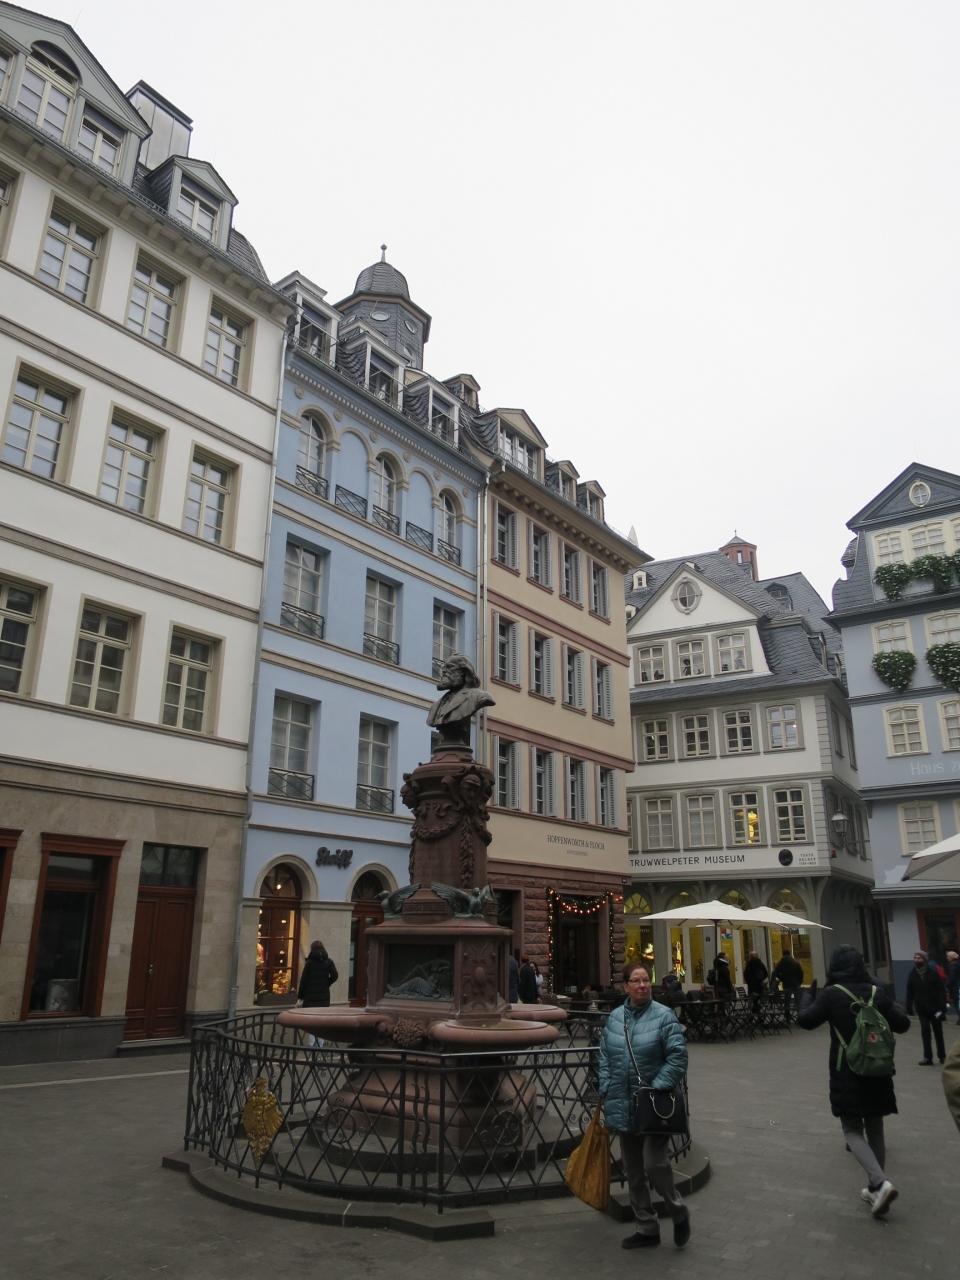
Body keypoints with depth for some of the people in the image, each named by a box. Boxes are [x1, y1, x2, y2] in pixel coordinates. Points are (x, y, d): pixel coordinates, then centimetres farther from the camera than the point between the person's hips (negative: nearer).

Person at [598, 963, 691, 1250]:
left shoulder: (663, 1016, -9)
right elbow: (605, 1057, 11)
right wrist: (606, 1090, 3)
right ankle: (647, 1228, 30)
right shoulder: (615, 1017, 6)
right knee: (633, 1172, 14)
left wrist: (657, 1088, -17)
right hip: (624, 1106, 5)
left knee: (654, 1164, -7)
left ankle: (678, 1212, 23)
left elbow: (677, 1057, -13)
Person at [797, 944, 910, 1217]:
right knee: (875, 1128, 16)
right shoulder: (876, 992, -1)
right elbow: (902, 1024, 2)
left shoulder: (831, 994, -12)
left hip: (847, 1073, -4)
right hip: (876, 1070, 4)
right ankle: (875, 1190, 22)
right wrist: (891, 1006, 19)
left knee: (852, 1130, 3)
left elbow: (805, 1020, -9)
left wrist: (809, 995, 6)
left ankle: (880, 1183, -16)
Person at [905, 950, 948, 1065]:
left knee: (938, 1032, 12)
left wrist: (942, 1006, -16)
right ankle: (927, 1057, 0)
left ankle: (942, 1055, 28)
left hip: (934, 1007, -1)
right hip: (921, 1008, 1)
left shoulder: (933, 973, -10)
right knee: (925, 1031, -4)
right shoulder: (912, 974, -2)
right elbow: (909, 992, 1)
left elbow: (941, 990, -10)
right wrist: (909, 1007, -3)